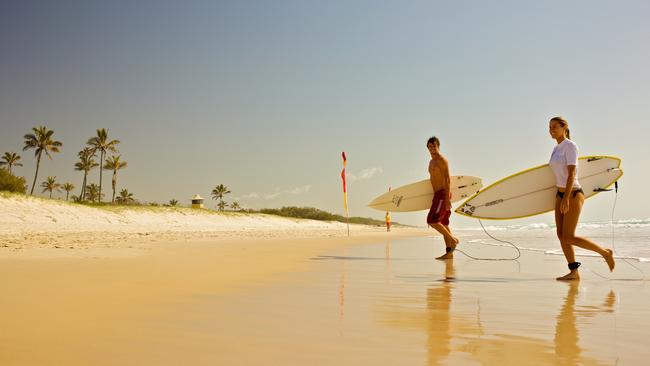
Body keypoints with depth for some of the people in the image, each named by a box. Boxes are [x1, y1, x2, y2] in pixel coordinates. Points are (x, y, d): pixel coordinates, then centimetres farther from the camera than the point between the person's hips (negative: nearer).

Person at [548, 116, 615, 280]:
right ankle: (574, 271, 8)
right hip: (561, 194, 8)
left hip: (573, 195, -8)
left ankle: (605, 252, 8)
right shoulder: (557, 148, 12)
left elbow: (571, 173, -19)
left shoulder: (570, 146, -12)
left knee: (568, 237, -9)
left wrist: (566, 198, -26)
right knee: (561, 235, 3)